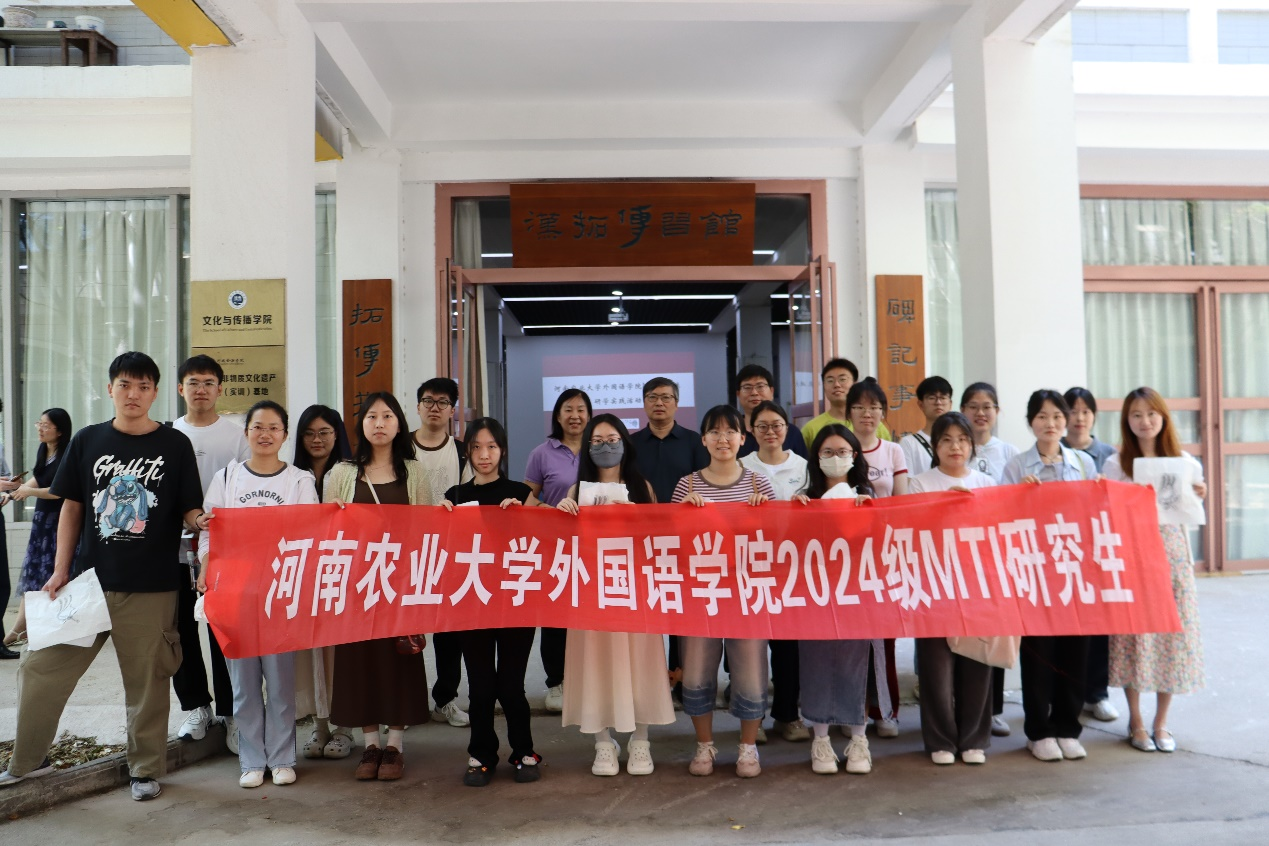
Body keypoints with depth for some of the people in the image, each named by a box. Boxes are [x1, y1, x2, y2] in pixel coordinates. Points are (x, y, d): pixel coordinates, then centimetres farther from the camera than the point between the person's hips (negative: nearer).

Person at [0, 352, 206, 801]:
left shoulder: (174, 445, -1)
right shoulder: (88, 440, 6)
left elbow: (189, 510, 0)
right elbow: (72, 507, 9)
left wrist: (199, 519, -24)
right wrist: (60, 570, 5)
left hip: (151, 587, -3)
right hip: (89, 579, 3)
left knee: (147, 680, 6)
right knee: (41, 668, 7)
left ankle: (146, 769, 22)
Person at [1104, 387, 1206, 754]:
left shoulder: (1184, 462, 6)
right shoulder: (1116, 464, 1)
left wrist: (1198, 497, -8)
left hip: (1172, 553, 2)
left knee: (1174, 633, 2)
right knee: (1133, 632, -3)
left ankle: (1161, 723, 17)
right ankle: (1136, 722, 13)